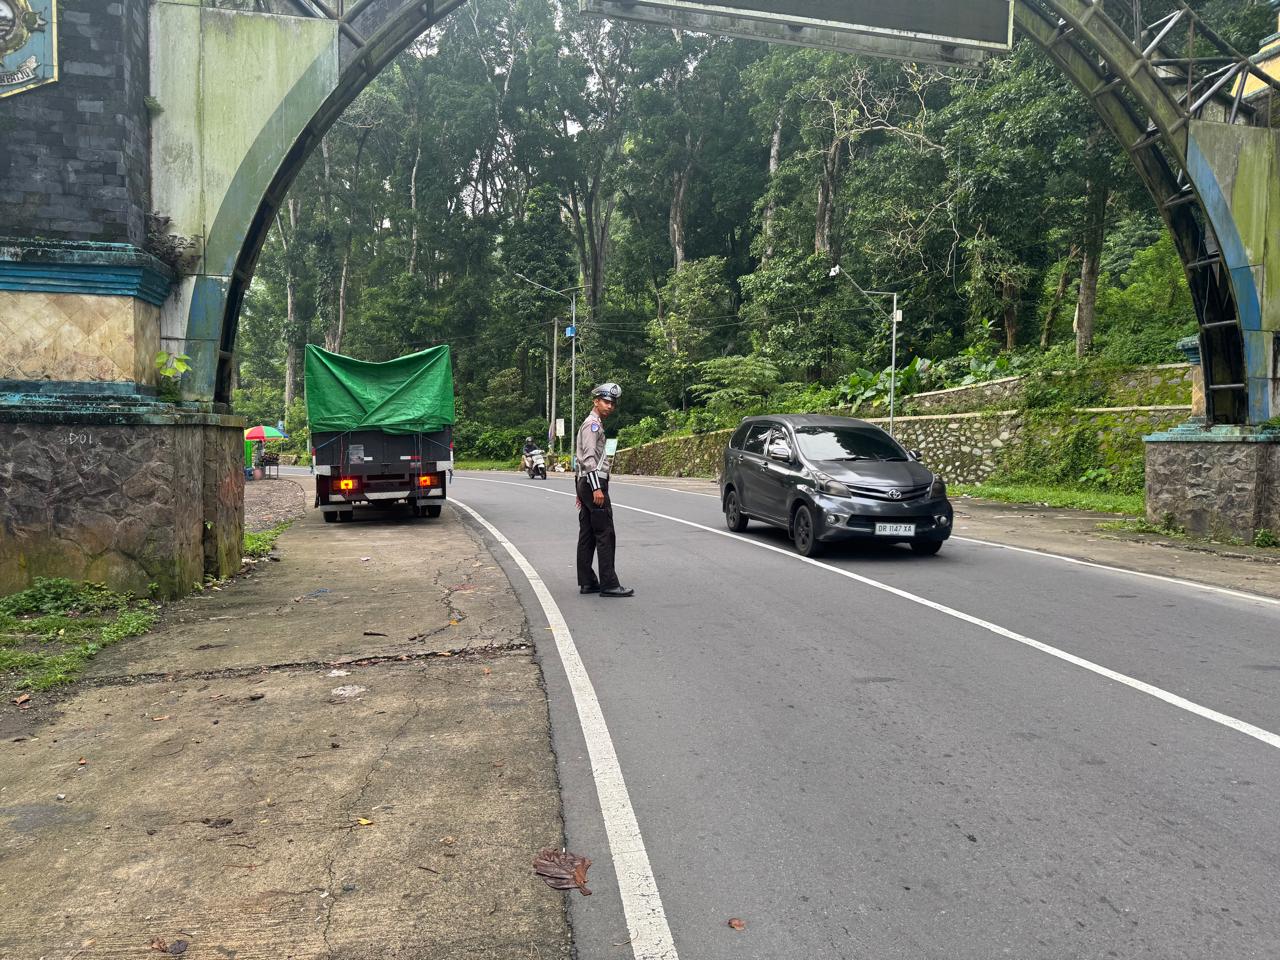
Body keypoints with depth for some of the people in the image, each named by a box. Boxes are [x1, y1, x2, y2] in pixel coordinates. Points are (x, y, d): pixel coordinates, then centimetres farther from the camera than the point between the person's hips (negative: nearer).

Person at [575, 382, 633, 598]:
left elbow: (581, 458, 24)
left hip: (586, 483, 10)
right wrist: (596, 488, -25)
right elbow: (589, 457, -19)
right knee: (605, 534, -10)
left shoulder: (594, 424, 23)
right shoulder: (593, 423, -9)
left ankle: (587, 582, 10)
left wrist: (581, 491, 24)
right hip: (593, 482, -10)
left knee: (587, 535, 8)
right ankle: (608, 584, -11)